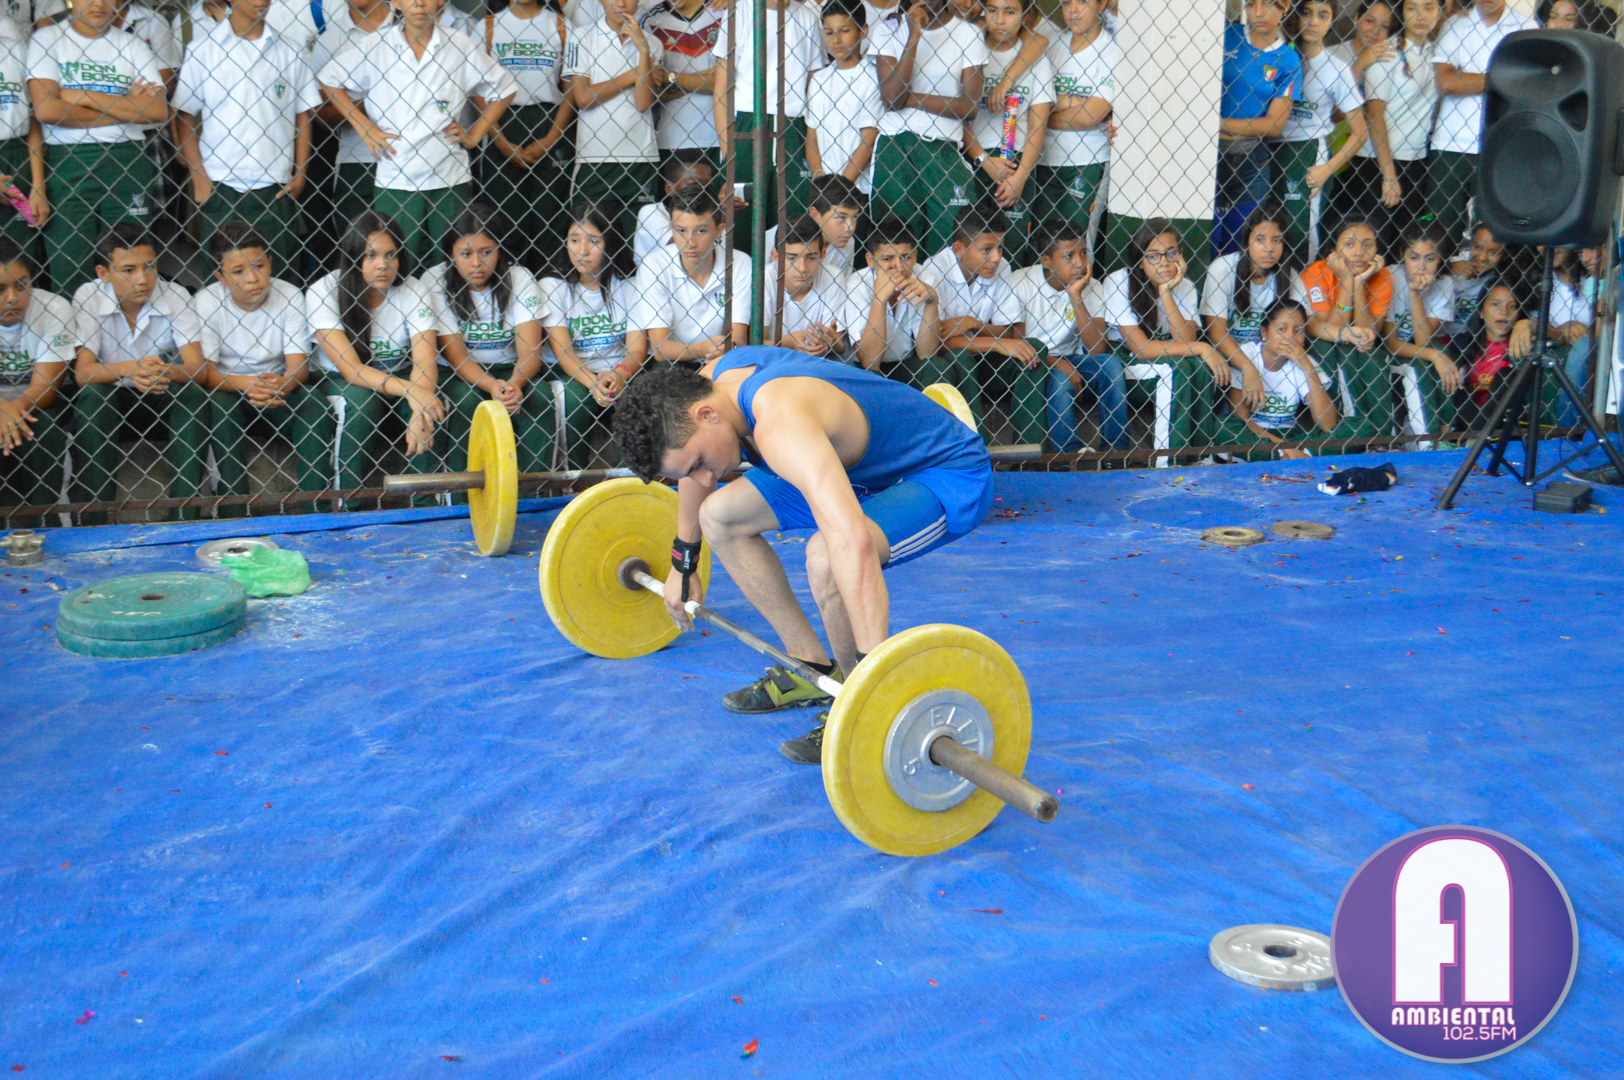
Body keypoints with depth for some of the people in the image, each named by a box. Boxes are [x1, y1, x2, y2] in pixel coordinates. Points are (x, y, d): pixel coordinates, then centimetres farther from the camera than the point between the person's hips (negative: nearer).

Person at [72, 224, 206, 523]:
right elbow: (83, 372, -19)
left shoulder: (174, 296, -11)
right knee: (92, 395, -31)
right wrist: (128, 369, -40)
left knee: (192, 394, -29)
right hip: (110, 400, 0)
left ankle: (184, 515, -29)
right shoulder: (88, 297, -11)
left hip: (163, 400, 0)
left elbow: (197, 369, -19)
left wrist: (167, 373, -43)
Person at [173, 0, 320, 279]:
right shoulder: (203, 51, 3)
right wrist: (199, 178, -4)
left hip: (275, 186, 1)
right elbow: (183, 117, 5)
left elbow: (303, 115, 12)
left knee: (282, 274, 1)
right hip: (221, 186, -1)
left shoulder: (287, 53, 9)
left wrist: (300, 175, 2)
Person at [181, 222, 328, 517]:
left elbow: (299, 365, -11)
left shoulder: (289, 296, -7)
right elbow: (205, 372, -15)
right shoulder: (206, 302, -11)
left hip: (278, 388, 1)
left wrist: (281, 384, -36)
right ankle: (234, 518, -29)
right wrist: (247, 384, -35)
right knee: (221, 406, -34)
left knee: (317, 407, -28)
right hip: (227, 390, -1)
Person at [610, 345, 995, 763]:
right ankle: (813, 670, 17)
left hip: (952, 474, -9)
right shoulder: (706, 385, -10)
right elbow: (695, 470, 14)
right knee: (719, 516, 10)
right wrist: (683, 565, 21)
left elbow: (853, 540, -50)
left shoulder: (780, 423, -38)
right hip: (874, 467, 9)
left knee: (825, 558, -36)